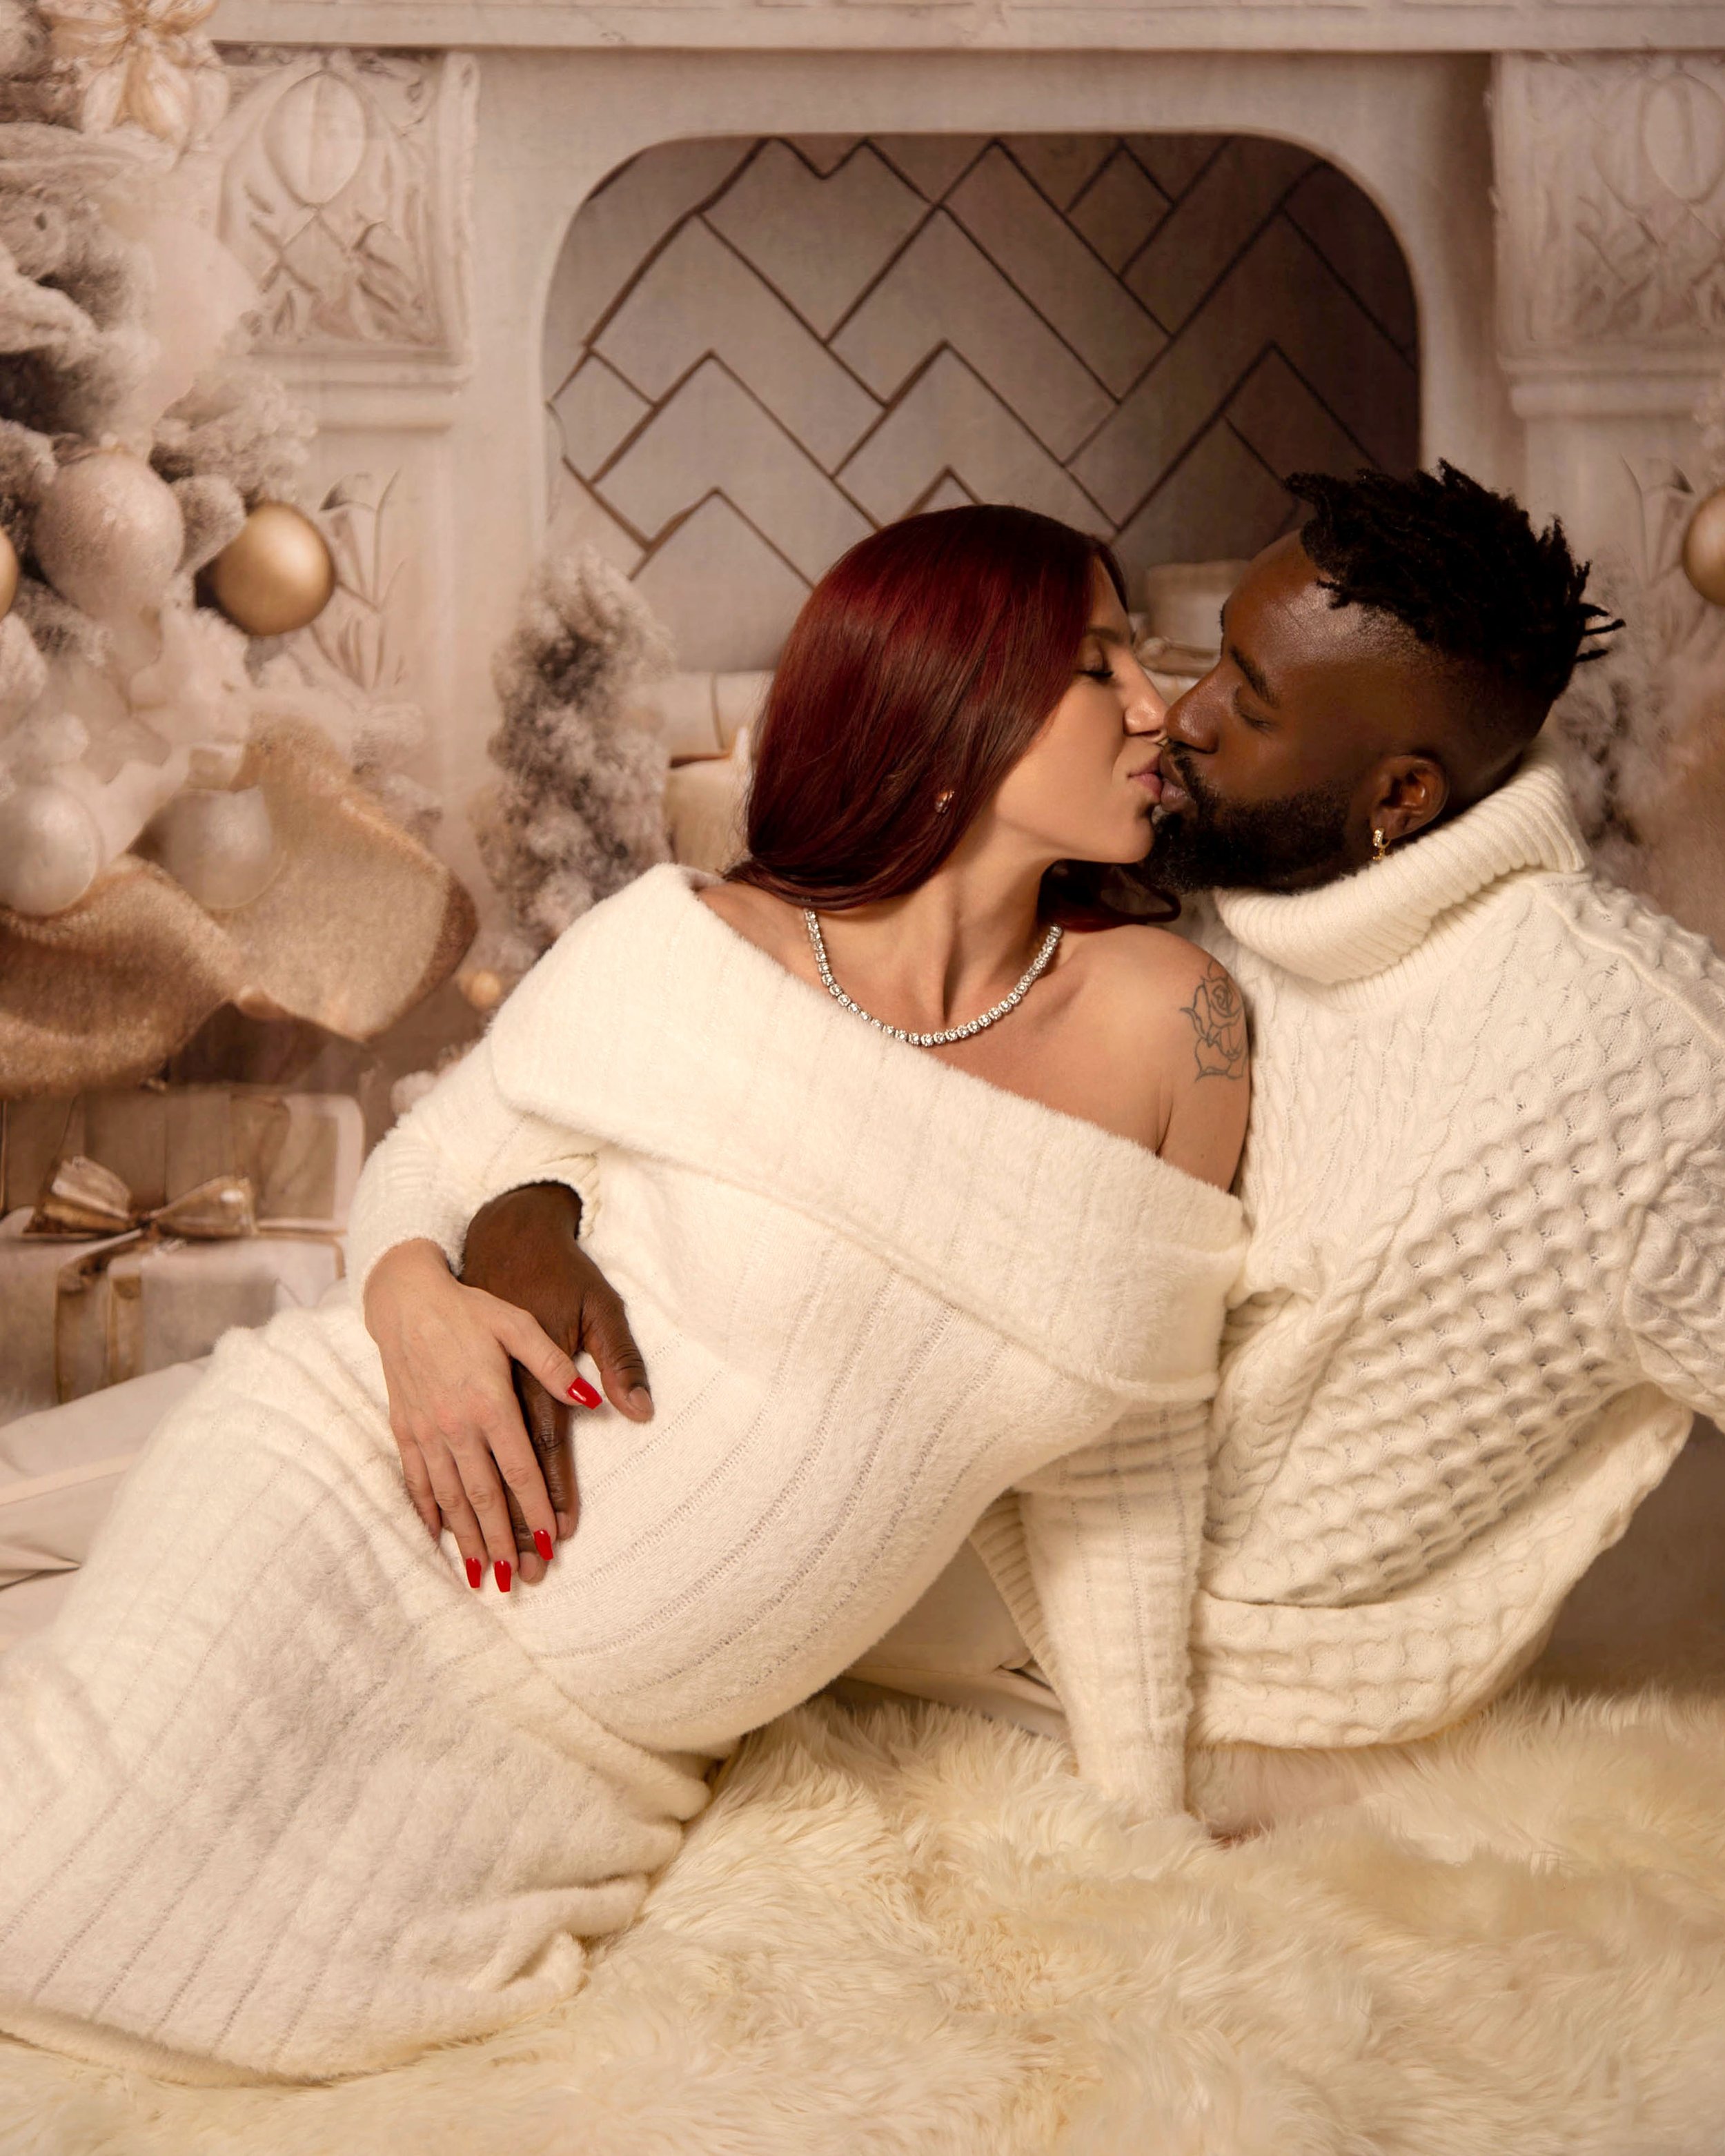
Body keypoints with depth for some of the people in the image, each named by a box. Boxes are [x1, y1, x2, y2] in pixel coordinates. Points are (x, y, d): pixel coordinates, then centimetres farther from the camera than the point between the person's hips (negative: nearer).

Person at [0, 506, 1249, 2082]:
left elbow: (1115, 1476, 3)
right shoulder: (679, 958, -12)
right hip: (360, 1510, -2)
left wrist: (1149, 1826, 8)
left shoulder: (1172, 1023, -6)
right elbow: (432, 1168, 4)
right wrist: (415, 1300, -19)